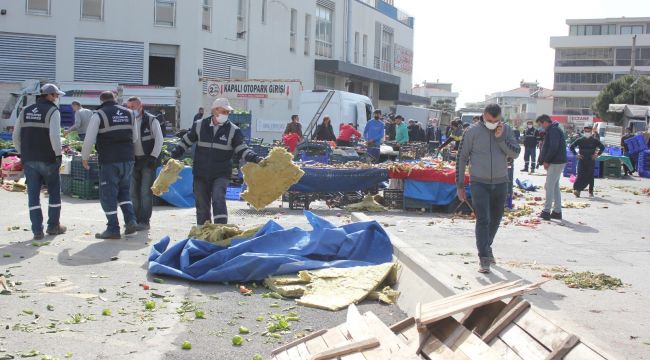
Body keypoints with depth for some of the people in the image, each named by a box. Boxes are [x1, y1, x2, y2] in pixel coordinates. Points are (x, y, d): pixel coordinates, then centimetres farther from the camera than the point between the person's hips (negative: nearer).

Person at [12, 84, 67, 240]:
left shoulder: (25, 111, 12)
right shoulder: (53, 111, -7)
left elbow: (15, 136, 11)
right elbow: (54, 135, -19)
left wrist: (22, 154, 18)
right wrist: (58, 154, -9)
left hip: (29, 160, 5)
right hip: (48, 159, -5)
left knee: (33, 195, 6)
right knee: (54, 192, 12)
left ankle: (37, 230, 4)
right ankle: (53, 226, 17)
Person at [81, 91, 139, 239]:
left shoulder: (99, 115, -6)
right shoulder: (129, 113, 10)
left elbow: (89, 139, -9)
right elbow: (135, 138, 16)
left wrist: (84, 158, 5)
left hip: (109, 161, -5)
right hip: (128, 159, 5)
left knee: (108, 195, 4)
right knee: (124, 191, 20)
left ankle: (113, 229, 5)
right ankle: (131, 221, 8)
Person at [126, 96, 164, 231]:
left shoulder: (151, 120, -6)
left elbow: (159, 140, -8)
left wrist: (153, 157, -15)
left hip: (148, 160, -5)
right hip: (134, 160, 6)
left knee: (146, 191, -6)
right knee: (133, 191, 7)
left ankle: (144, 221, -1)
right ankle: (135, 220, 16)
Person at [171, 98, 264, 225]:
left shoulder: (233, 130, -4)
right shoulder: (199, 125, 1)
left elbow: (242, 151, -8)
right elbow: (186, 142, 14)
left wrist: (256, 158, -26)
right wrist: (173, 156, 10)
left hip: (221, 175, -2)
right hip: (200, 174, 2)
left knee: (218, 199, -24)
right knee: (202, 206, 10)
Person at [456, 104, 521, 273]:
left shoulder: (506, 130, 3)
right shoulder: (473, 131, -6)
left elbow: (516, 153, -5)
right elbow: (462, 158, -2)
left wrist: (500, 138, -18)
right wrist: (459, 185, -3)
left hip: (500, 183, 4)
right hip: (479, 183, -4)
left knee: (495, 219, 15)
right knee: (483, 220, -13)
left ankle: (487, 247, 37)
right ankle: (484, 258, -12)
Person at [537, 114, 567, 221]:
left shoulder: (553, 130, -15)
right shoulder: (554, 129, 18)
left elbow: (553, 148, -23)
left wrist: (546, 161, -15)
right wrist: (545, 161, 11)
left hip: (556, 163, -10)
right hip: (558, 162, 10)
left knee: (549, 186, -6)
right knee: (555, 186, 13)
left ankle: (546, 211, -4)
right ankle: (557, 211, 17)